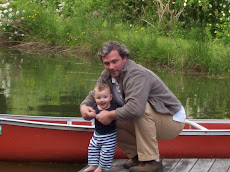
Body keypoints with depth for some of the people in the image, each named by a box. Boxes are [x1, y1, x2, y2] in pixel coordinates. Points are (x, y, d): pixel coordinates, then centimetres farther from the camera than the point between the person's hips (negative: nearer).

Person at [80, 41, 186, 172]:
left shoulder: (137, 74, -28)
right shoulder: (107, 76, 0)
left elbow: (135, 108, -44)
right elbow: (94, 96, 12)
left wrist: (111, 115, -30)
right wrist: (84, 106, -12)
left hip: (173, 121, -8)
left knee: (143, 109, -37)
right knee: (110, 125, -4)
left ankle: (152, 160, -26)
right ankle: (137, 156, 7)